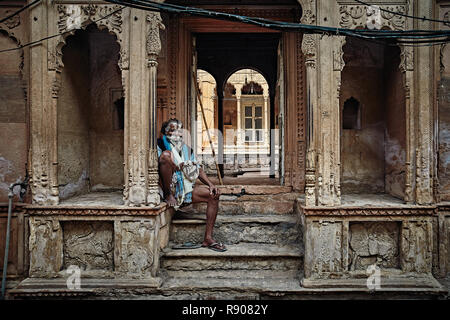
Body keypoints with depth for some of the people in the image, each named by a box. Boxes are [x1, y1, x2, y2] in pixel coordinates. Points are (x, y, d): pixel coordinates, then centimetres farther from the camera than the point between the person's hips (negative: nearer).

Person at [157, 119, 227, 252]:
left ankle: (208, 238, -9)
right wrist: (167, 195, -21)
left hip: (186, 189, 6)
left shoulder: (187, 149, 21)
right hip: (169, 188, -6)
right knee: (166, 154, -26)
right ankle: (168, 195, -22)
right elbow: (155, 169, -11)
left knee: (214, 195, -10)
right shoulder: (160, 146, 0)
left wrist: (210, 184, -1)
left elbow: (198, 169, 18)